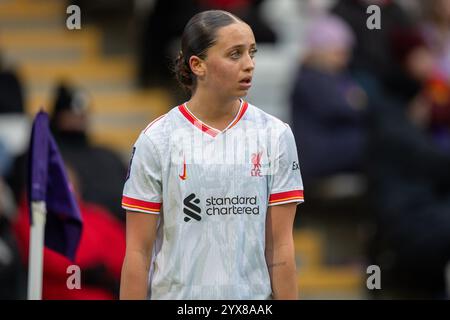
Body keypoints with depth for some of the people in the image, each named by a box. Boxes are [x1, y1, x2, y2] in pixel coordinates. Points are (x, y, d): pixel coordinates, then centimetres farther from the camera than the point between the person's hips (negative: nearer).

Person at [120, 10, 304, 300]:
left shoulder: (275, 135, 1)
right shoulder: (156, 141, -4)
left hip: (253, 295, 1)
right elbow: (138, 252, -4)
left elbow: (280, 247, 0)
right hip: (175, 293, -1)